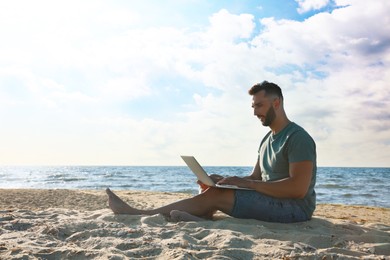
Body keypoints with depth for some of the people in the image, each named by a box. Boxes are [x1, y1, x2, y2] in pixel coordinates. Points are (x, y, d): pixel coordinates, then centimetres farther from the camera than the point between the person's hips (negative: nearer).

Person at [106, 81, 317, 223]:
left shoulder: (297, 137, -12)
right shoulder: (267, 140, 16)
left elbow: (298, 189, -22)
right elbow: (255, 178, 15)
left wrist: (245, 183, -21)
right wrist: (221, 180, -3)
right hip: (270, 201, 9)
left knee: (215, 195, -17)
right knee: (216, 190, -4)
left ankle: (140, 214, -11)